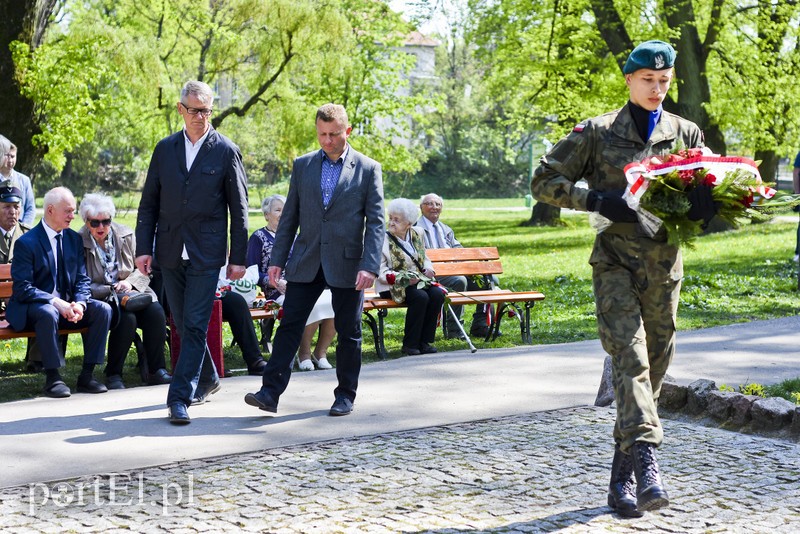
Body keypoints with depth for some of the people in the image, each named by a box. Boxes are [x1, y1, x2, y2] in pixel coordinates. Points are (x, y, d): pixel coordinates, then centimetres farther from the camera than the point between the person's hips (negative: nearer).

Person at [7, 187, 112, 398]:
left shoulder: (74, 238, 9)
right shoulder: (26, 243, -10)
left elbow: (82, 279, 9)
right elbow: (22, 289, -15)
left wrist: (79, 303, -14)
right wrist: (57, 303, -26)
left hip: (67, 304, 6)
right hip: (32, 308, -6)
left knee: (102, 309, -17)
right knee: (48, 313, -39)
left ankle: (86, 375, -13)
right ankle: (53, 378, -26)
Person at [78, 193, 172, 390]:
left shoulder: (126, 235, 8)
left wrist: (129, 282, -9)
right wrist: (111, 290, -18)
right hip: (100, 299, -4)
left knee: (155, 311, -24)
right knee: (127, 318, -33)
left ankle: (156, 371, -16)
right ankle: (113, 375, -19)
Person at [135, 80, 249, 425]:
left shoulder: (226, 151, -1)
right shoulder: (165, 149, 8)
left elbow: (238, 210, 0)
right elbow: (149, 202, 9)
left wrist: (238, 258, -3)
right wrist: (143, 248, 0)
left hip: (206, 253, -4)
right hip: (170, 252, 4)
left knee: (195, 326, -8)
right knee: (183, 324, 13)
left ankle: (180, 398, -8)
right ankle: (207, 379, 32)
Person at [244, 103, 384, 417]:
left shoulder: (368, 169, -1)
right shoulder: (302, 165, 8)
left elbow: (375, 222, -5)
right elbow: (289, 217, 10)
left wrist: (369, 265, -15)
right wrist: (277, 259, 4)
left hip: (347, 264, -2)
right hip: (306, 262, 2)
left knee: (348, 332, 6)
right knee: (289, 325, -3)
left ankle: (345, 395, 18)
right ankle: (271, 392, -2)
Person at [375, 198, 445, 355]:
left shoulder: (418, 233, 10)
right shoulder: (383, 240, -6)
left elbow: (424, 258, 23)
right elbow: (381, 272, -9)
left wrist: (428, 269, -1)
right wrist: (403, 278, -21)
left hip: (418, 281, 5)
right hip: (392, 286, -5)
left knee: (438, 294, -23)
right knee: (421, 297, -31)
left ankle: (425, 341, -15)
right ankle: (410, 345, -20)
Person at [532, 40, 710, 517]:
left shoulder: (685, 134, 11)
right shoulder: (597, 133, 3)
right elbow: (544, 181, 2)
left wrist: (705, 202, -7)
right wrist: (596, 200, -13)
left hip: (664, 264, 4)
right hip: (616, 261, -4)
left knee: (655, 366, 6)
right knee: (630, 356, -19)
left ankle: (623, 475, 18)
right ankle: (646, 464, -30)